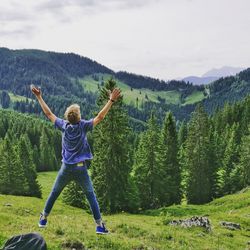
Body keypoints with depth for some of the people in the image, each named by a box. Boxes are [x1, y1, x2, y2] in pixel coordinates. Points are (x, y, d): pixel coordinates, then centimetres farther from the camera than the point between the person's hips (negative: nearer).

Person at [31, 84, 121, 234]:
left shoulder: (64, 126, -2)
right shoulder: (83, 126, -8)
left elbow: (49, 114, 5)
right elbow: (100, 117, -9)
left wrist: (39, 97, 12)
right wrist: (111, 100, -9)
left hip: (66, 168, 2)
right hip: (81, 168, -2)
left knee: (54, 193, 18)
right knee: (91, 196, 4)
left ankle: (44, 219, 27)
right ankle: (99, 225, 1)